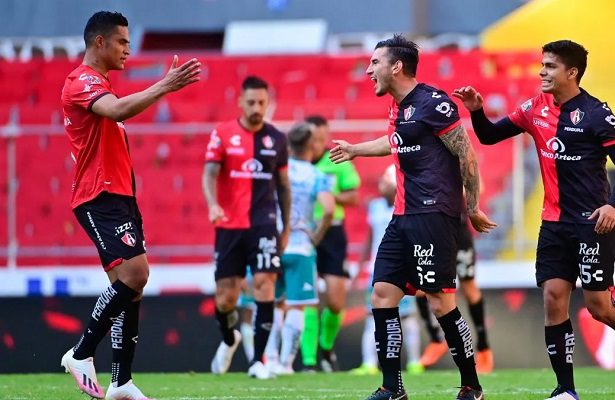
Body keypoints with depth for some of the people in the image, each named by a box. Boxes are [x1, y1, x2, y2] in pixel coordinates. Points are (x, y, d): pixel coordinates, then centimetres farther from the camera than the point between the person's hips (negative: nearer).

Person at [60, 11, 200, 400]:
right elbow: (118, 111, -32)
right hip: (100, 197, -10)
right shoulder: (82, 82, -11)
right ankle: (81, 354, -9)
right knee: (133, 273, -21)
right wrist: (165, 86, -39)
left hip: (119, 195, 10)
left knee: (133, 282, 5)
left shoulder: (99, 84, 22)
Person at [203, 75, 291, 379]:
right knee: (225, 296, 1)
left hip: (264, 223, 1)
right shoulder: (223, 134, 1)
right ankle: (228, 340, 35)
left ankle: (259, 360, -10)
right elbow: (209, 174, -6)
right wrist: (213, 205, -25)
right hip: (229, 225, -1)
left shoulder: (277, 139, 8)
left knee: (264, 282, -15)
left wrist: (287, 227, 14)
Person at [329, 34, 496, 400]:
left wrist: (472, 209, -10)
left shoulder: (433, 103, -13)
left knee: (441, 302, -9)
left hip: (434, 215, -9)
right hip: (403, 217, 9)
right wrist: (354, 150, 51)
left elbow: (467, 155, -12)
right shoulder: (398, 107, 14)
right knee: (383, 295, 3)